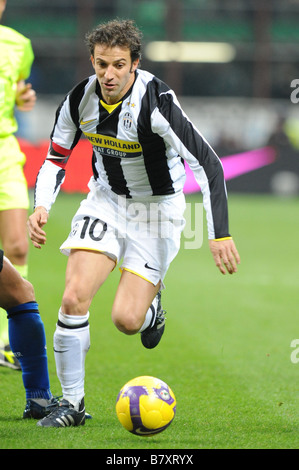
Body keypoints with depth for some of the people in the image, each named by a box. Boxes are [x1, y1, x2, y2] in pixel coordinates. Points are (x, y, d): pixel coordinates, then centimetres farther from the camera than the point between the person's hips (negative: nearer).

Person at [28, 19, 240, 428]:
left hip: (158, 207, -3)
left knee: (126, 320, -11)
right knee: (74, 297, -16)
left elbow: (208, 165, -29)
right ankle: (72, 402, -2)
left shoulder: (156, 103, -27)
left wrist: (220, 234, -35)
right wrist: (42, 206, -15)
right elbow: (56, 156, 3)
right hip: (105, 200, 4)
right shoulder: (80, 99, -12)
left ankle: (152, 304, 28)